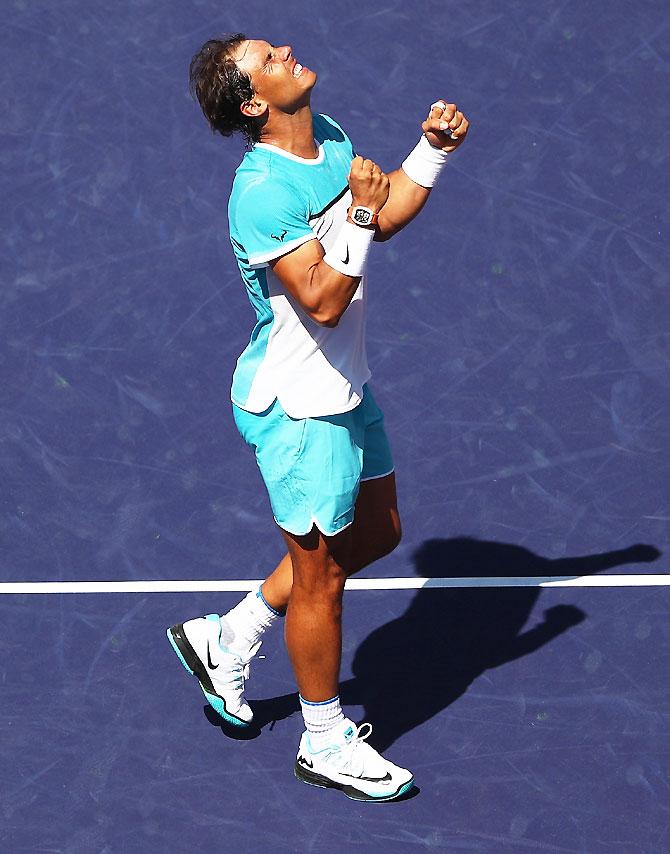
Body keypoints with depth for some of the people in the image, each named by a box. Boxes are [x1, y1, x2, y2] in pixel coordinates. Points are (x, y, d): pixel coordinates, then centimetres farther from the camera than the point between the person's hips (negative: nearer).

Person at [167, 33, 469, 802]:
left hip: (343, 388, 9)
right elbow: (323, 300, -31)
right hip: (298, 410, -9)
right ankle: (326, 744, 25)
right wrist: (360, 214, -36)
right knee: (321, 575, 5)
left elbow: (385, 216, 14)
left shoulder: (328, 136, 0)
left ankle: (228, 640, 33)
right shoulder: (263, 192, -28)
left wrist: (432, 151, 2)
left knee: (376, 532, 22)